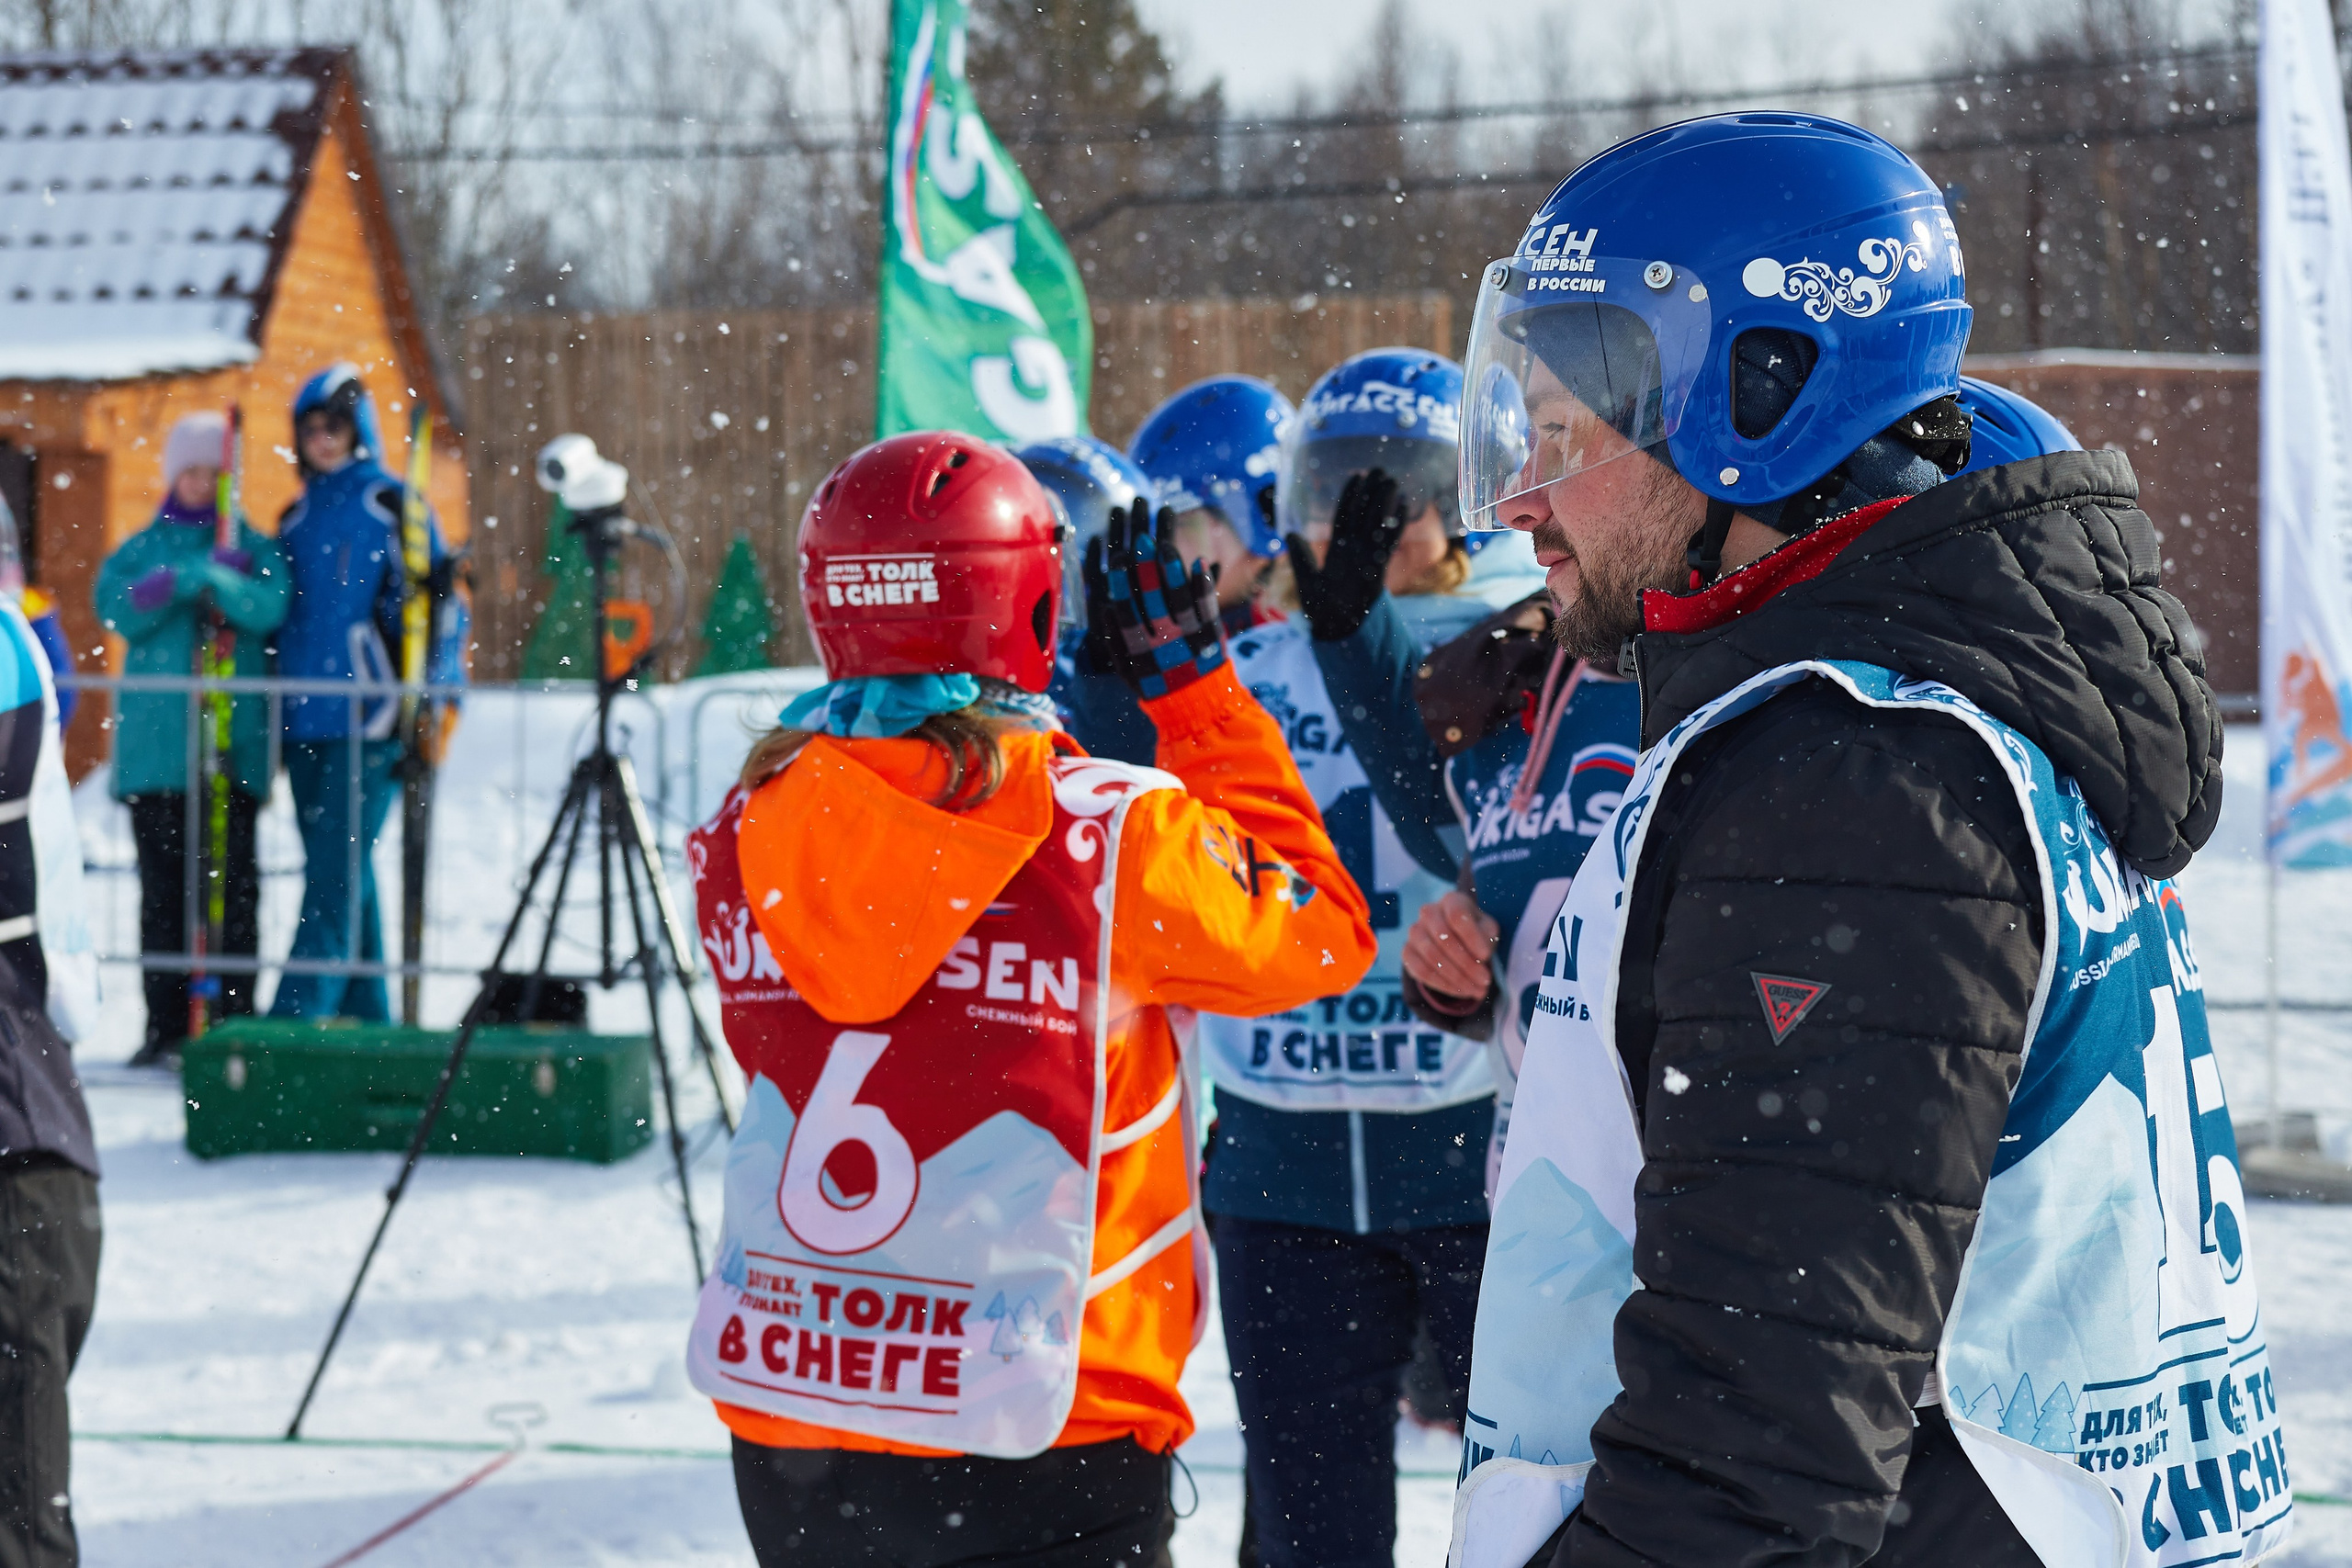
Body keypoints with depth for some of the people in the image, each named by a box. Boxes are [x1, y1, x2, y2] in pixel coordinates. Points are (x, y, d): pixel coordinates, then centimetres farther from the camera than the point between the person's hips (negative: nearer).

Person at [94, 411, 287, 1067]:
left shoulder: (254, 548, 10)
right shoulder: (142, 549, 13)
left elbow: (270, 607, -9)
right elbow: (118, 608, -5)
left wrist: (214, 580, -26)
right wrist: (193, 575, -17)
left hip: (234, 741, -1)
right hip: (156, 741, 1)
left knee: (236, 882, -4)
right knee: (162, 885, 1)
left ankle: (235, 1020, -1)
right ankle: (164, 1024, 5)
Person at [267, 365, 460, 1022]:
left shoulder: (392, 504, -1)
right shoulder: (296, 516, 17)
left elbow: (432, 604, -4)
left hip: (369, 716, -7)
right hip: (305, 715, 7)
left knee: (336, 875, -11)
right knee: (339, 875, 8)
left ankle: (294, 1024, -16)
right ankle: (364, 1020, 14)